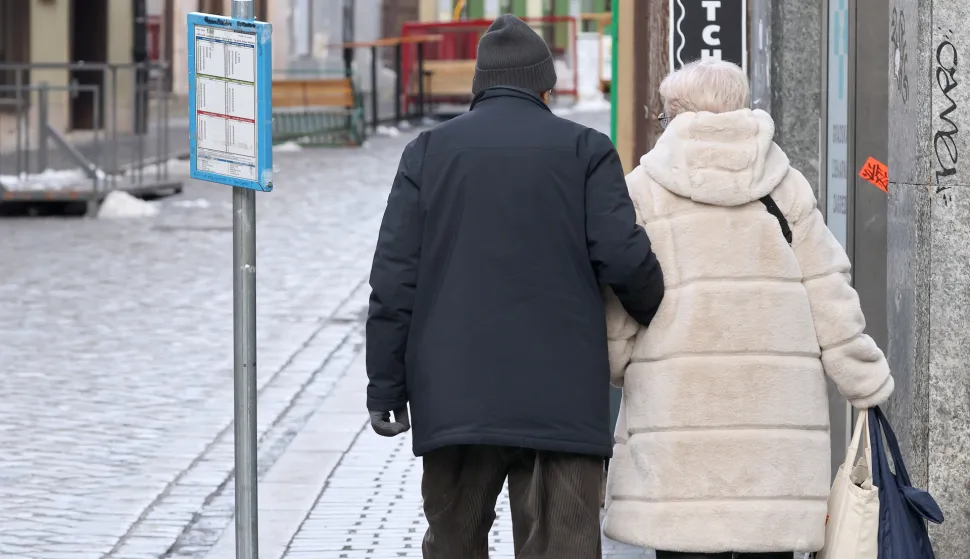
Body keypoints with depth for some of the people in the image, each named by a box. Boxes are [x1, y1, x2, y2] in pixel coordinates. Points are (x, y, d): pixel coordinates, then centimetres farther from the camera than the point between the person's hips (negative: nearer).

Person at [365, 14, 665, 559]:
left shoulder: (430, 150, 8)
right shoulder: (585, 150, 3)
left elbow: (395, 276, 3)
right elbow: (624, 258, -8)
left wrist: (386, 387, 6)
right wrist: (658, 315, 13)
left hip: (455, 397, 2)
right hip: (562, 402, -2)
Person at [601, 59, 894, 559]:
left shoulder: (643, 189, 3)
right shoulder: (787, 187, 10)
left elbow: (619, 299, 2)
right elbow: (829, 297, 8)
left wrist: (615, 367, 18)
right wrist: (867, 384, 14)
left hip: (679, 406, -2)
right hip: (777, 407, 2)